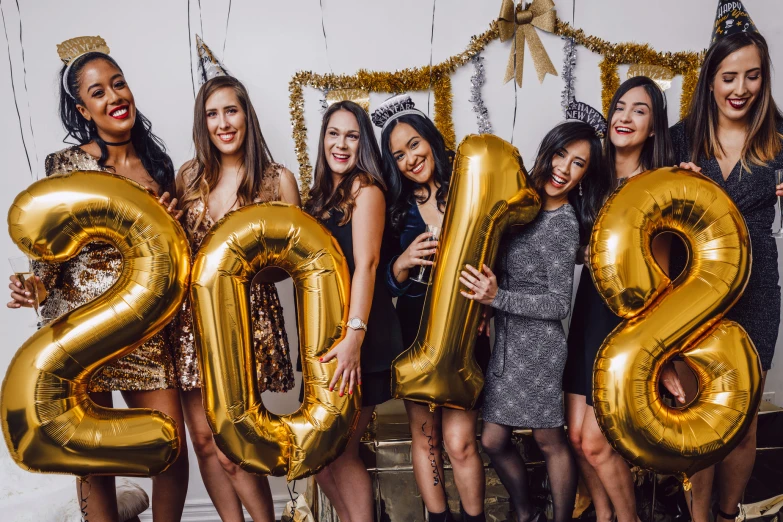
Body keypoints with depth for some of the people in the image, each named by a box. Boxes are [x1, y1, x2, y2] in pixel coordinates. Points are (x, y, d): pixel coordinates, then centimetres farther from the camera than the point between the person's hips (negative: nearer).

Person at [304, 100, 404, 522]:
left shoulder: (365, 187, -8)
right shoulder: (322, 194, 15)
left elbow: (367, 262, -19)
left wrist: (354, 336, -28)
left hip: (361, 337, -7)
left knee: (339, 451, 1)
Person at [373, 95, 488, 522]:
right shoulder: (397, 209, 3)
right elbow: (387, 285, 2)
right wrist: (403, 263, -18)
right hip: (415, 332, 2)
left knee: (459, 441, -4)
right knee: (424, 437, 10)